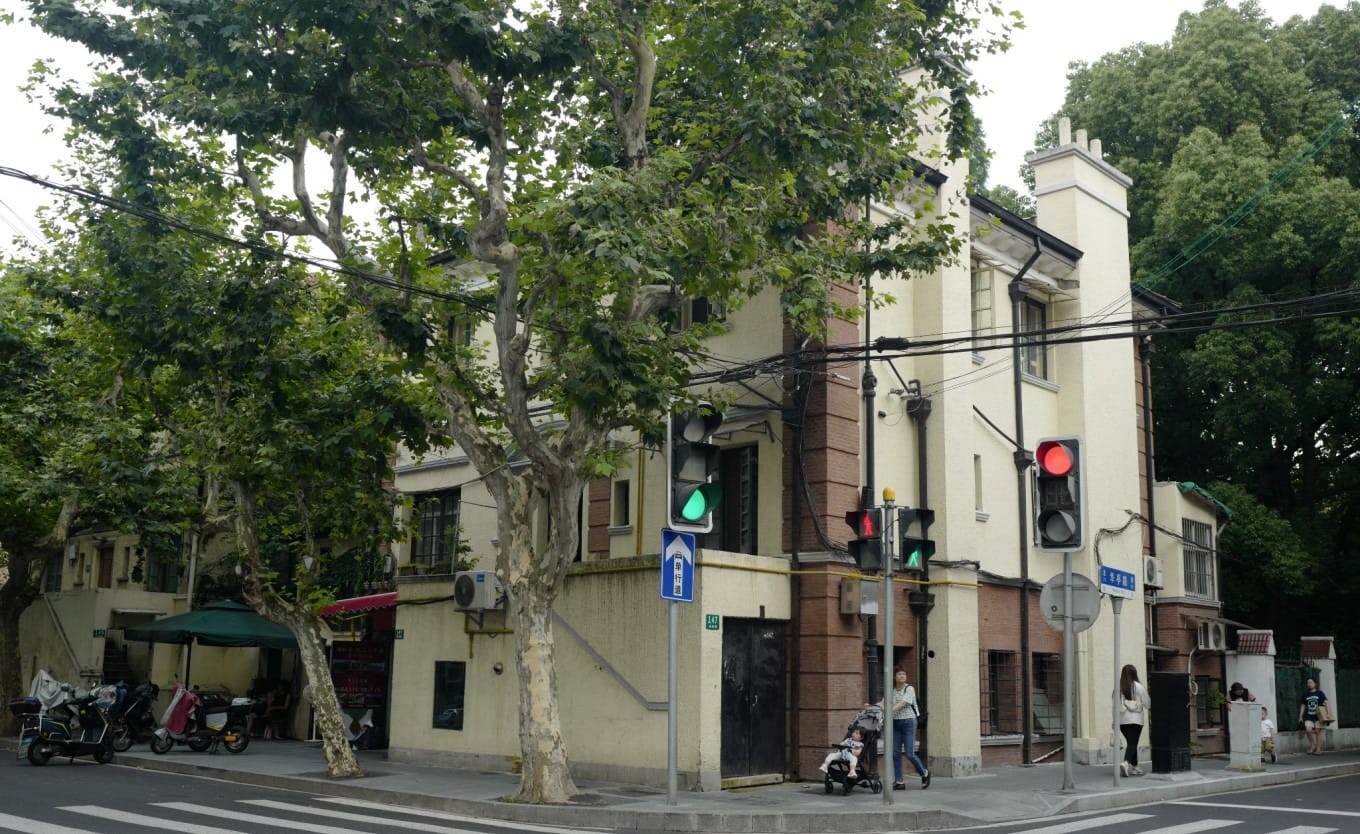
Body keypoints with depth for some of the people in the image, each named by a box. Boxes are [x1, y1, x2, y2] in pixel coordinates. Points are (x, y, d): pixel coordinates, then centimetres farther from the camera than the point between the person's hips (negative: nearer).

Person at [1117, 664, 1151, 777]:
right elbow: (1147, 703, 0)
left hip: (1122, 720, 4)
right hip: (1135, 719, -4)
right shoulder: (1139, 687, -7)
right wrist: (1151, 707, 23)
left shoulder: (1118, 688, 0)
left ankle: (1134, 767, 22)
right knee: (1133, 743, -7)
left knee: (1131, 742, 17)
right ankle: (1126, 763, -28)